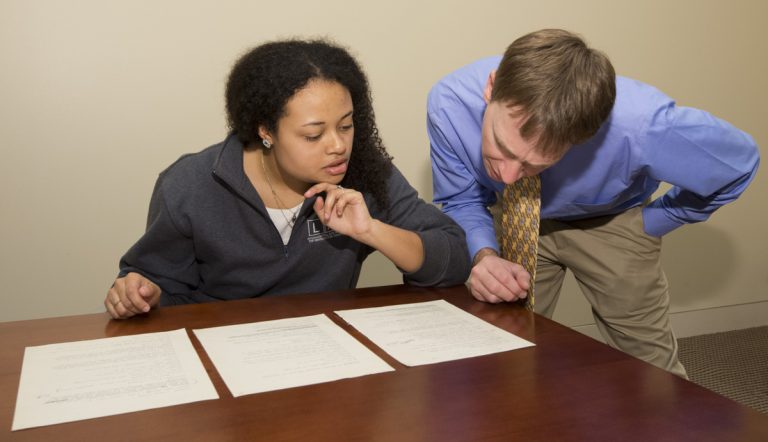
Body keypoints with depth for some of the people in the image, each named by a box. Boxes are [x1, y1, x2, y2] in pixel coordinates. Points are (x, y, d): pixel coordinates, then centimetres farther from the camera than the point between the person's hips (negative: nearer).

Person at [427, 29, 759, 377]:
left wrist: (649, 224, -12)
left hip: (610, 221, -1)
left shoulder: (640, 125, -39)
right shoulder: (449, 104, -33)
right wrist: (484, 255, -33)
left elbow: (740, 162, -16)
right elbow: (461, 201, -14)